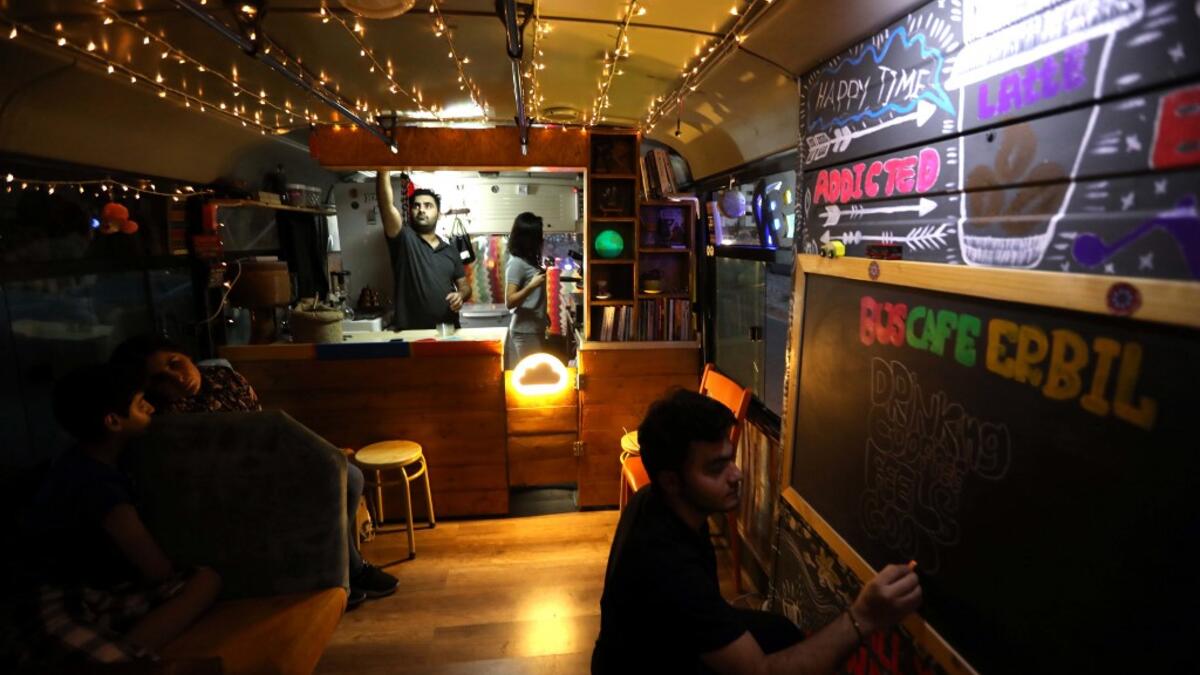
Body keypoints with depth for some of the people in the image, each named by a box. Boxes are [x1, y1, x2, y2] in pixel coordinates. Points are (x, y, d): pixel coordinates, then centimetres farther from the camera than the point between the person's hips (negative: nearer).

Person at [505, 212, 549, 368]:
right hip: (526, 331, -9)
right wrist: (532, 286, -30)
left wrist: (545, 274, 15)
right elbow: (509, 302, -22)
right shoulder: (516, 263, -16)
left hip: (535, 328, 9)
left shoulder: (529, 259, 10)